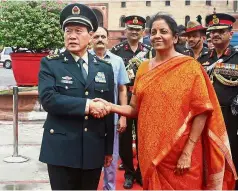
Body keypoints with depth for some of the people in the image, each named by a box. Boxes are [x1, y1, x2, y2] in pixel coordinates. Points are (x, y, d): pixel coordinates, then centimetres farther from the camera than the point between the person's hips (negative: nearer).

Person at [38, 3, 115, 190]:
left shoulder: (105, 68, 8)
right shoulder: (50, 64, -1)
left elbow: (108, 110, 9)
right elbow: (48, 98, -17)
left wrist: (109, 149, 10)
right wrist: (87, 104, -20)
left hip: (94, 150, 3)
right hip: (61, 150, -3)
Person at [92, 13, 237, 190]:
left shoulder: (190, 66, -8)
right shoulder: (144, 68, 6)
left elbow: (202, 111, -11)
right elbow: (135, 109, 7)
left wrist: (188, 153, -16)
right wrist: (111, 107, -11)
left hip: (180, 152, -4)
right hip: (150, 149, 4)